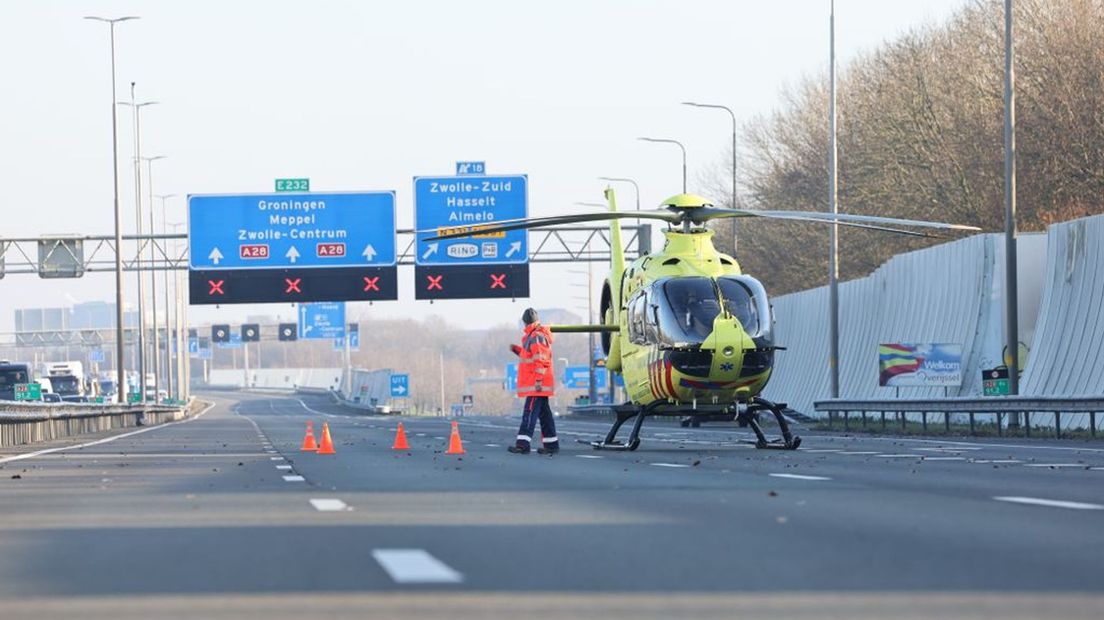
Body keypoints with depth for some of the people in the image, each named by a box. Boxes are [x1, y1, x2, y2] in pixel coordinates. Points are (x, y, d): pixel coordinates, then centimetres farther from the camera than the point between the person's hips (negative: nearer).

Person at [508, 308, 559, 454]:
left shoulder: (536, 336, -13)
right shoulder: (533, 336, 18)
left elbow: (540, 359, -21)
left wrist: (538, 379, -24)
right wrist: (518, 350, 22)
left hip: (536, 384, -10)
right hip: (538, 384, 10)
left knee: (529, 412, -14)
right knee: (544, 413, 12)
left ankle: (523, 443, -19)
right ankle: (551, 444, 16)